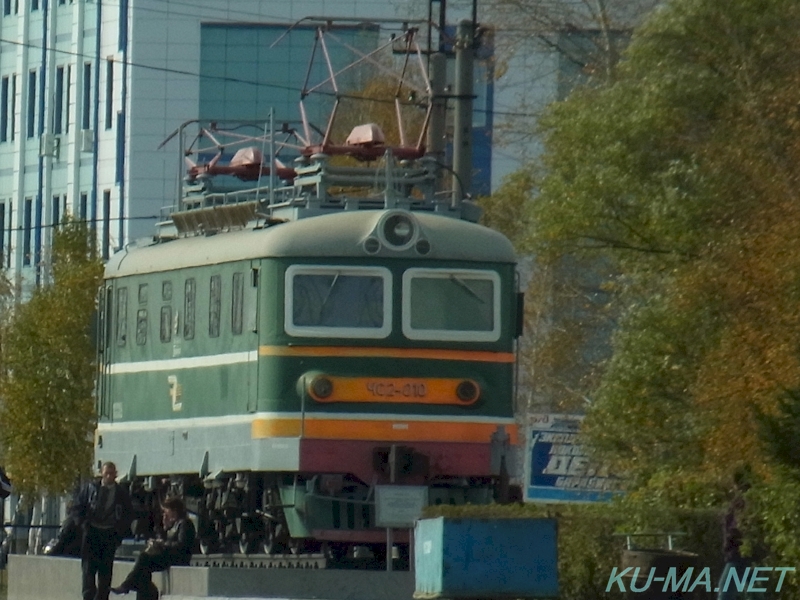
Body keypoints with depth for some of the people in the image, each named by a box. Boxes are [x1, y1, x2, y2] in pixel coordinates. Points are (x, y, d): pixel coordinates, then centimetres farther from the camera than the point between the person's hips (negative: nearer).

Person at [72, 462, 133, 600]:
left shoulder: (121, 493, 3)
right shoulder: (90, 488, 2)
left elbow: (129, 515, 11)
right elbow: (77, 507, 7)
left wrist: (119, 531, -1)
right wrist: (83, 524, -6)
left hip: (110, 535, 1)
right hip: (91, 532, -1)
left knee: (106, 570, 1)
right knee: (89, 568, -9)